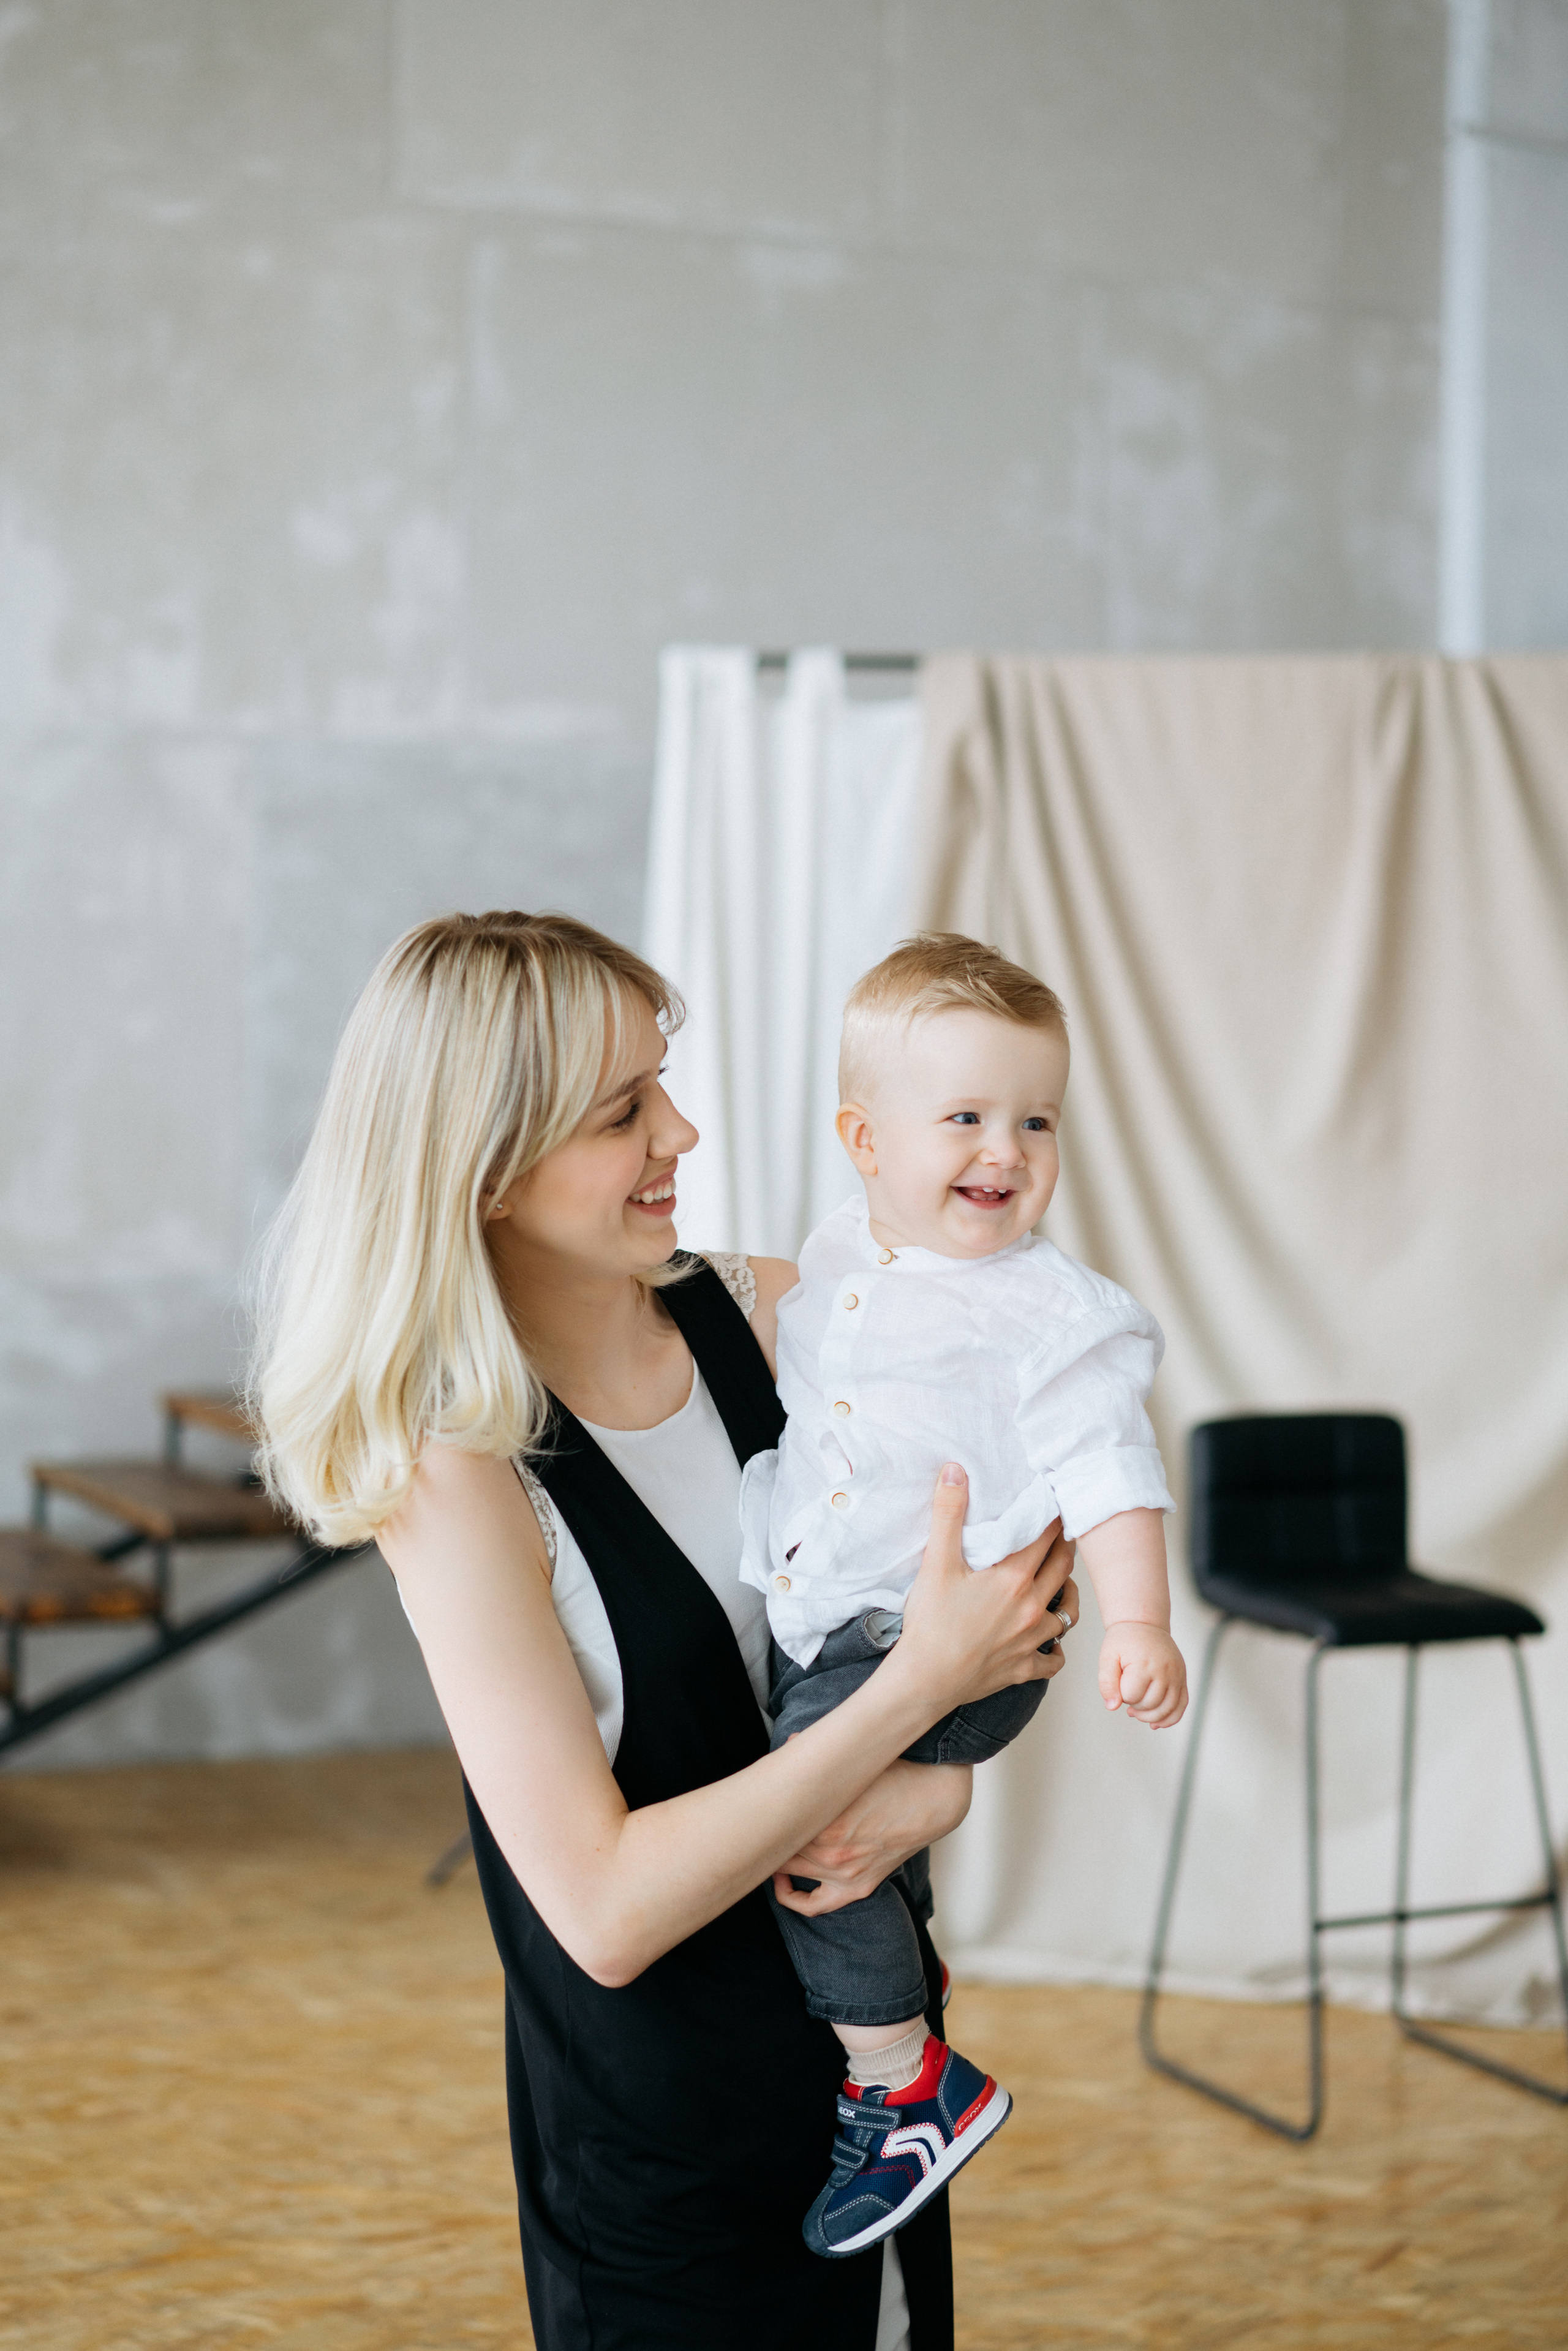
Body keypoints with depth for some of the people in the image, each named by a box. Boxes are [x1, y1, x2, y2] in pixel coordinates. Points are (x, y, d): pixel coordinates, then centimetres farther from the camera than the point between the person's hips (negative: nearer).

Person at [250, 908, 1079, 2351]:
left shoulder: (761, 1314, -6)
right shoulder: (457, 1475, -20)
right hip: (661, 2136, -5)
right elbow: (605, 1910, -24)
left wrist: (943, 1782, -17)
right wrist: (919, 1687, -27)